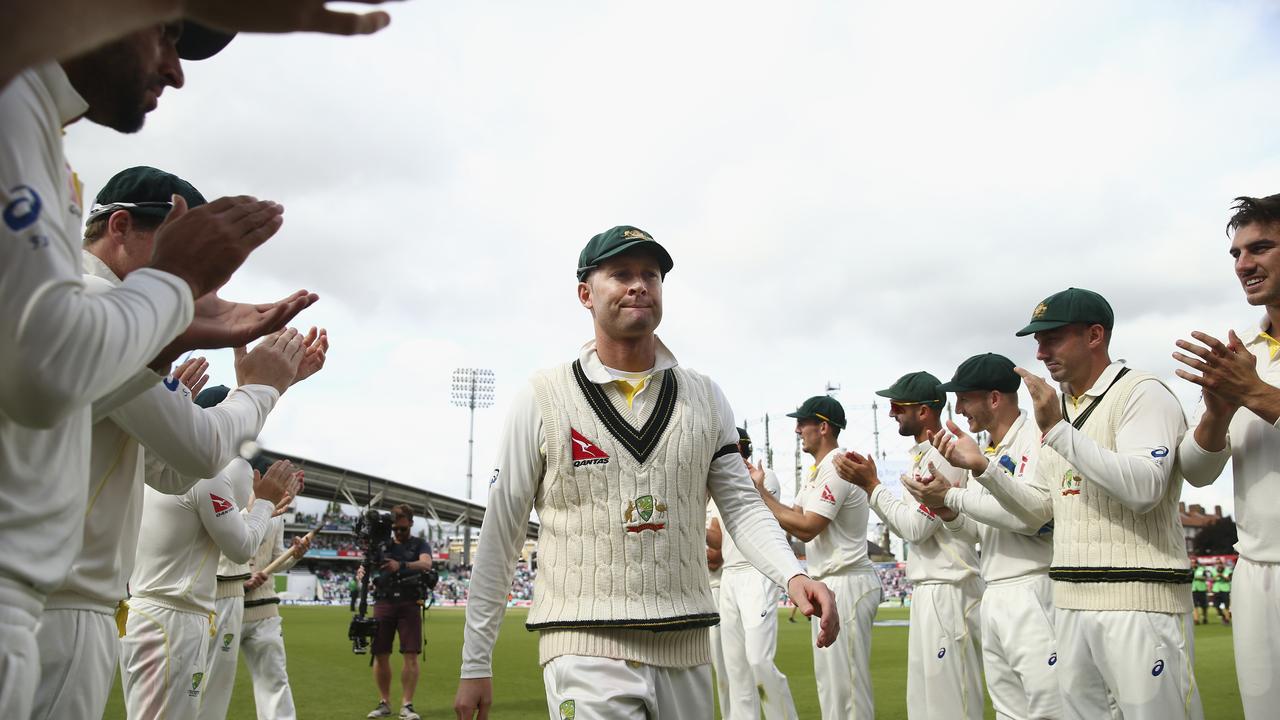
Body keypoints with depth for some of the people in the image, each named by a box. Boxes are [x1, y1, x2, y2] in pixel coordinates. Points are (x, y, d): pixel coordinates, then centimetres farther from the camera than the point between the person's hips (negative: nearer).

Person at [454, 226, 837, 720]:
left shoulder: (704, 397, 8)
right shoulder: (541, 399, -1)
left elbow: (741, 504, 8)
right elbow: (500, 535, 2)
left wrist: (791, 575, -13)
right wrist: (475, 665, 3)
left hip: (686, 650, 4)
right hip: (585, 646, -3)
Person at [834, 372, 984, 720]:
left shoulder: (943, 456, -15)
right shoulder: (922, 456, 16)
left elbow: (916, 527, -20)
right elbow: (907, 526, 16)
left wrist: (872, 484, -12)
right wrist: (868, 481, 7)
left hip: (947, 593, -10)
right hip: (928, 590, 10)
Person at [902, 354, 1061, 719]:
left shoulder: (1037, 438, -10)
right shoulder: (984, 451, 16)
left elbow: (1028, 515, -24)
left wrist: (951, 495, -15)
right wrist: (948, 512, -2)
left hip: (1033, 593, -9)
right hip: (992, 595, 9)